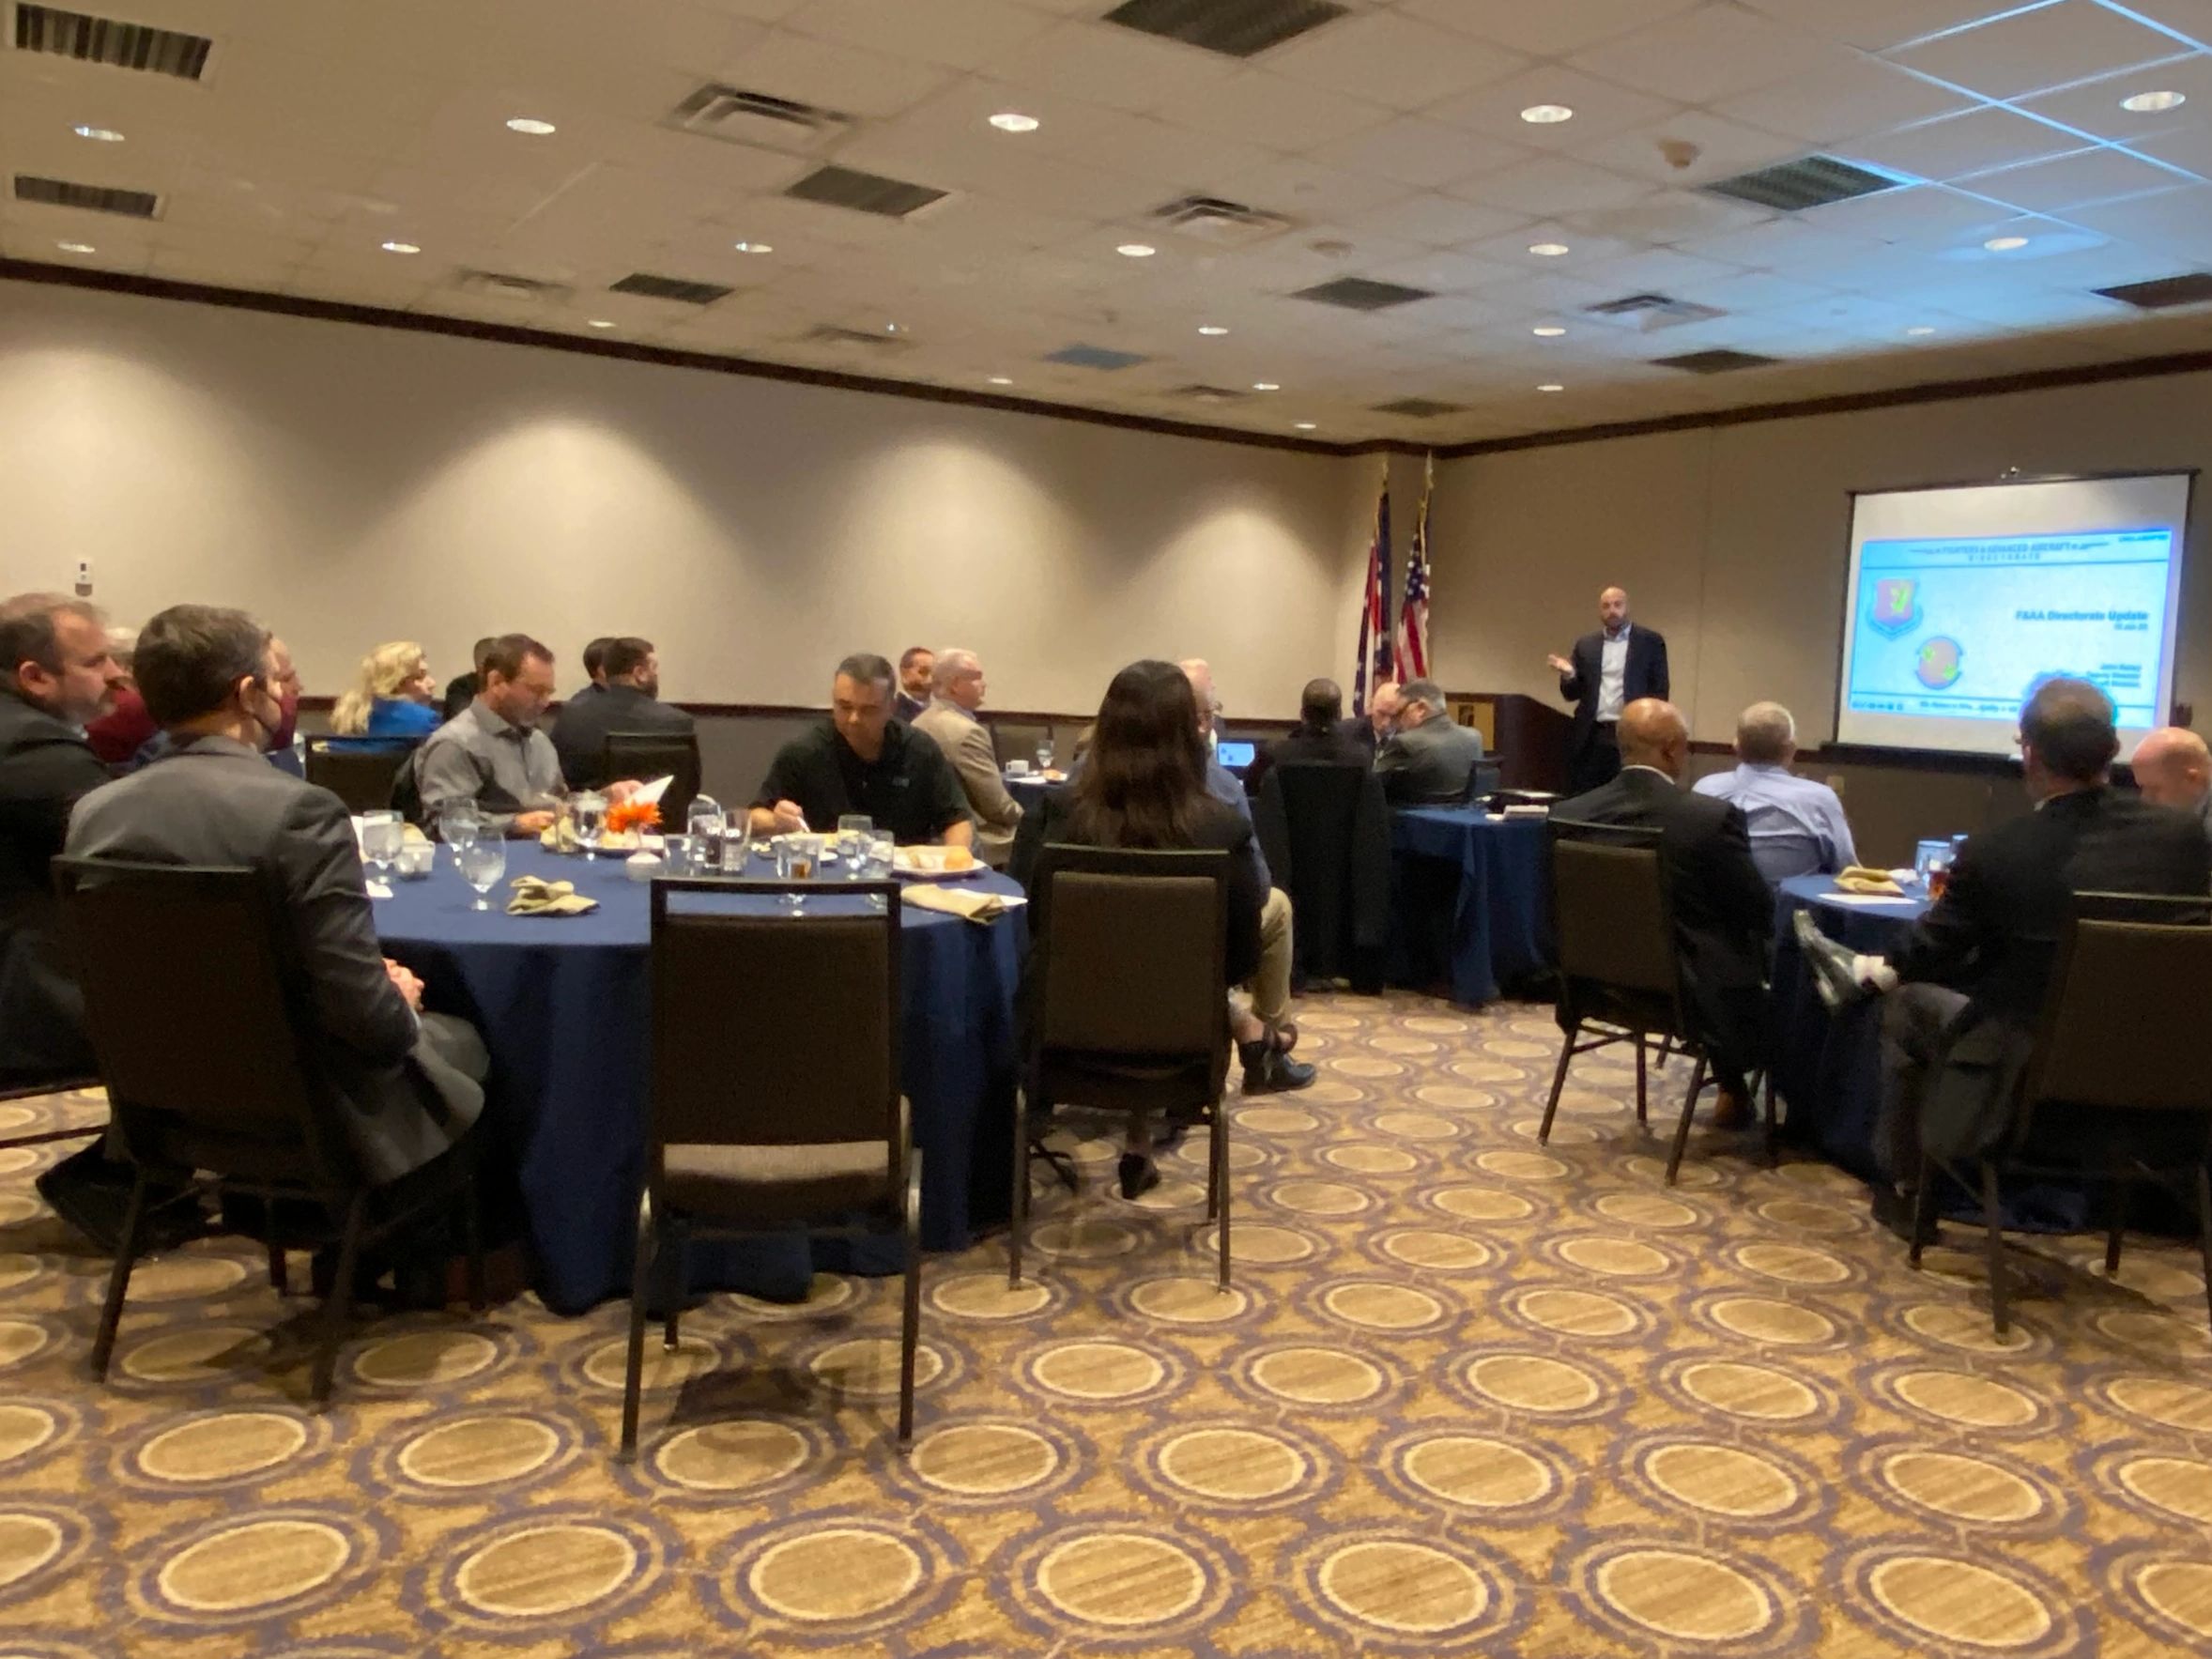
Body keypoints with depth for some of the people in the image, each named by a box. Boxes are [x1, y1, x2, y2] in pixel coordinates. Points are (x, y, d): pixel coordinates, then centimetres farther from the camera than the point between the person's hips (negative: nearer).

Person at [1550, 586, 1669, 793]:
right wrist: (1568, 675, -9)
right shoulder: (1586, 644, 12)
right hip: (1591, 737, 3)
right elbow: (1573, 694, 13)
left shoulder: (1651, 642, 4)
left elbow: (1660, 691, 1)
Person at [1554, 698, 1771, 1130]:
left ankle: (1731, 1089, 46)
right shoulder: (1713, 817, -22)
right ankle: (1735, 1093, 39)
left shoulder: (1567, 814, -10)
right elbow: (1761, 912, -10)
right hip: (1688, 994, -5)